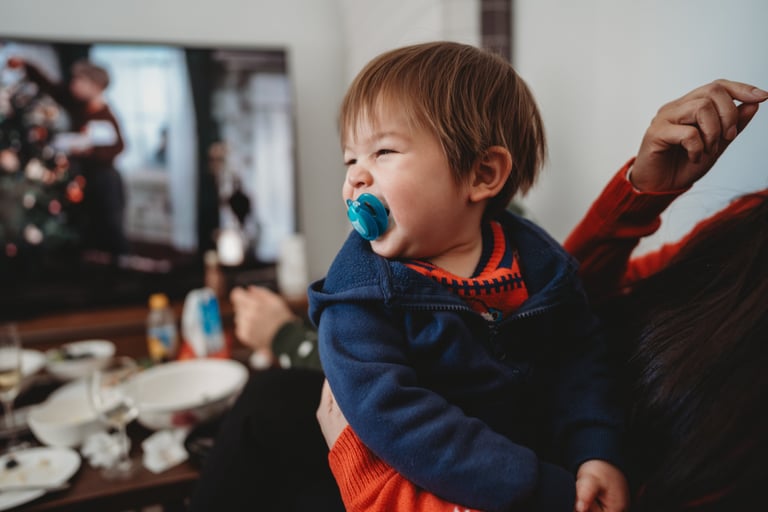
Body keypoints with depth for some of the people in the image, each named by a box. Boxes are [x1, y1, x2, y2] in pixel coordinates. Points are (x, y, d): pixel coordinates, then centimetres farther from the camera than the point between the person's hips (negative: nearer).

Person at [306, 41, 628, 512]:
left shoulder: (539, 259, -5)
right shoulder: (361, 294, -18)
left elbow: (580, 357, 2)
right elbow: (391, 416, -27)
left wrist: (595, 453, -15)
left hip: (545, 454, 3)